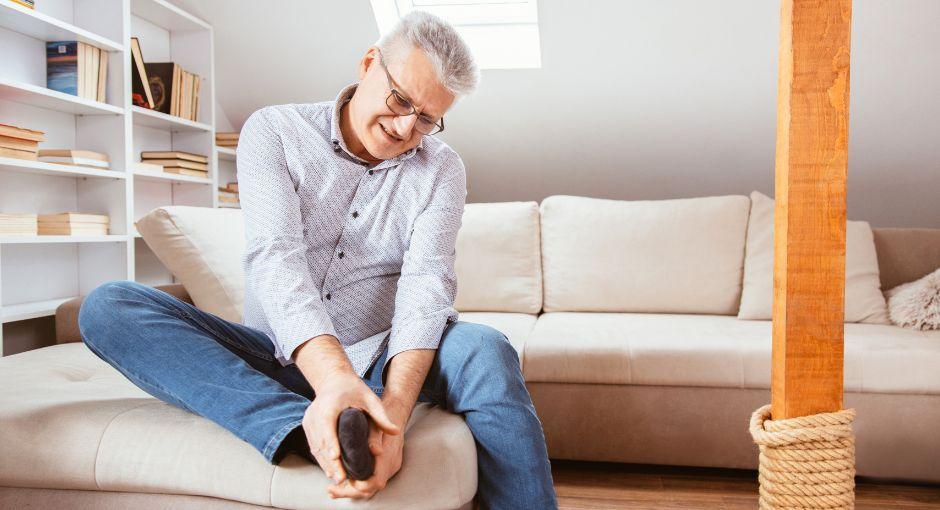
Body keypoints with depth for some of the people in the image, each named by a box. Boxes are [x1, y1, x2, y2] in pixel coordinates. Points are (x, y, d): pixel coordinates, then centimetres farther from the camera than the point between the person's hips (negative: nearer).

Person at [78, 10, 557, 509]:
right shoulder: (273, 130, -3)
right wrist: (332, 374, -38)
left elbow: (426, 283, -16)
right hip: (280, 357, 1)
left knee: (486, 351, -32)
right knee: (108, 305, -21)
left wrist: (394, 407, -35)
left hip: (378, 359, 0)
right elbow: (274, 257, -19)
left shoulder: (442, 169, 0)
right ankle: (304, 429, -39)